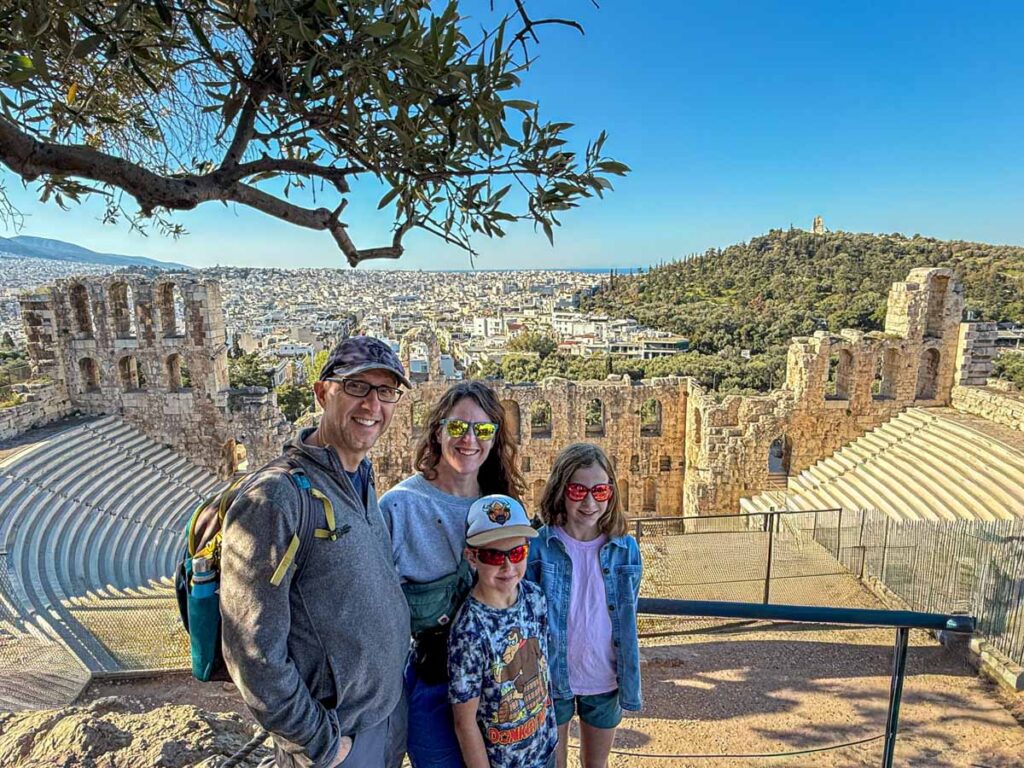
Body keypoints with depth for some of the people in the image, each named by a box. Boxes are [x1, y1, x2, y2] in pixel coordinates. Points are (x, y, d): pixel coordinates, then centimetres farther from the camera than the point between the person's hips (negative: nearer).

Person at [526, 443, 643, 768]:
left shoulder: (625, 548, -8)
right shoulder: (537, 546, -15)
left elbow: (628, 620, 2)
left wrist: (630, 682, 5)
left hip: (605, 682, 2)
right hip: (550, 679, -2)